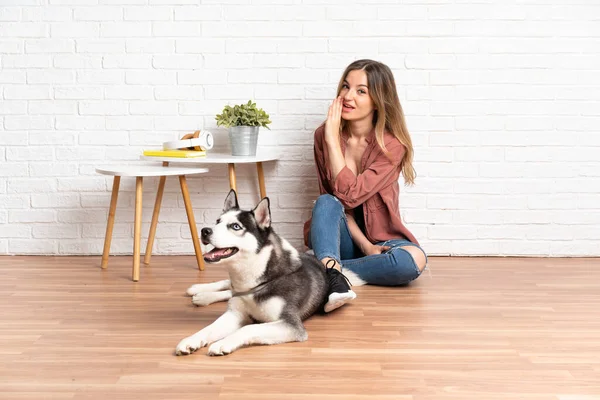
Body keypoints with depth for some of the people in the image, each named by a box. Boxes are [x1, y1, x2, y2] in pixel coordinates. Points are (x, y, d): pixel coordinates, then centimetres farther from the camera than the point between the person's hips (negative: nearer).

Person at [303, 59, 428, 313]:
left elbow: (350, 195, -24)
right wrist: (364, 244, -18)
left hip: (380, 240, -1)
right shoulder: (323, 135, -5)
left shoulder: (392, 145, -13)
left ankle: (326, 269, -28)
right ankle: (335, 276, -51)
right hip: (341, 238, 1)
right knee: (326, 202, -31)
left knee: (415, 259, -32)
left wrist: (333, 137, -23)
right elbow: (333, 200, -5)